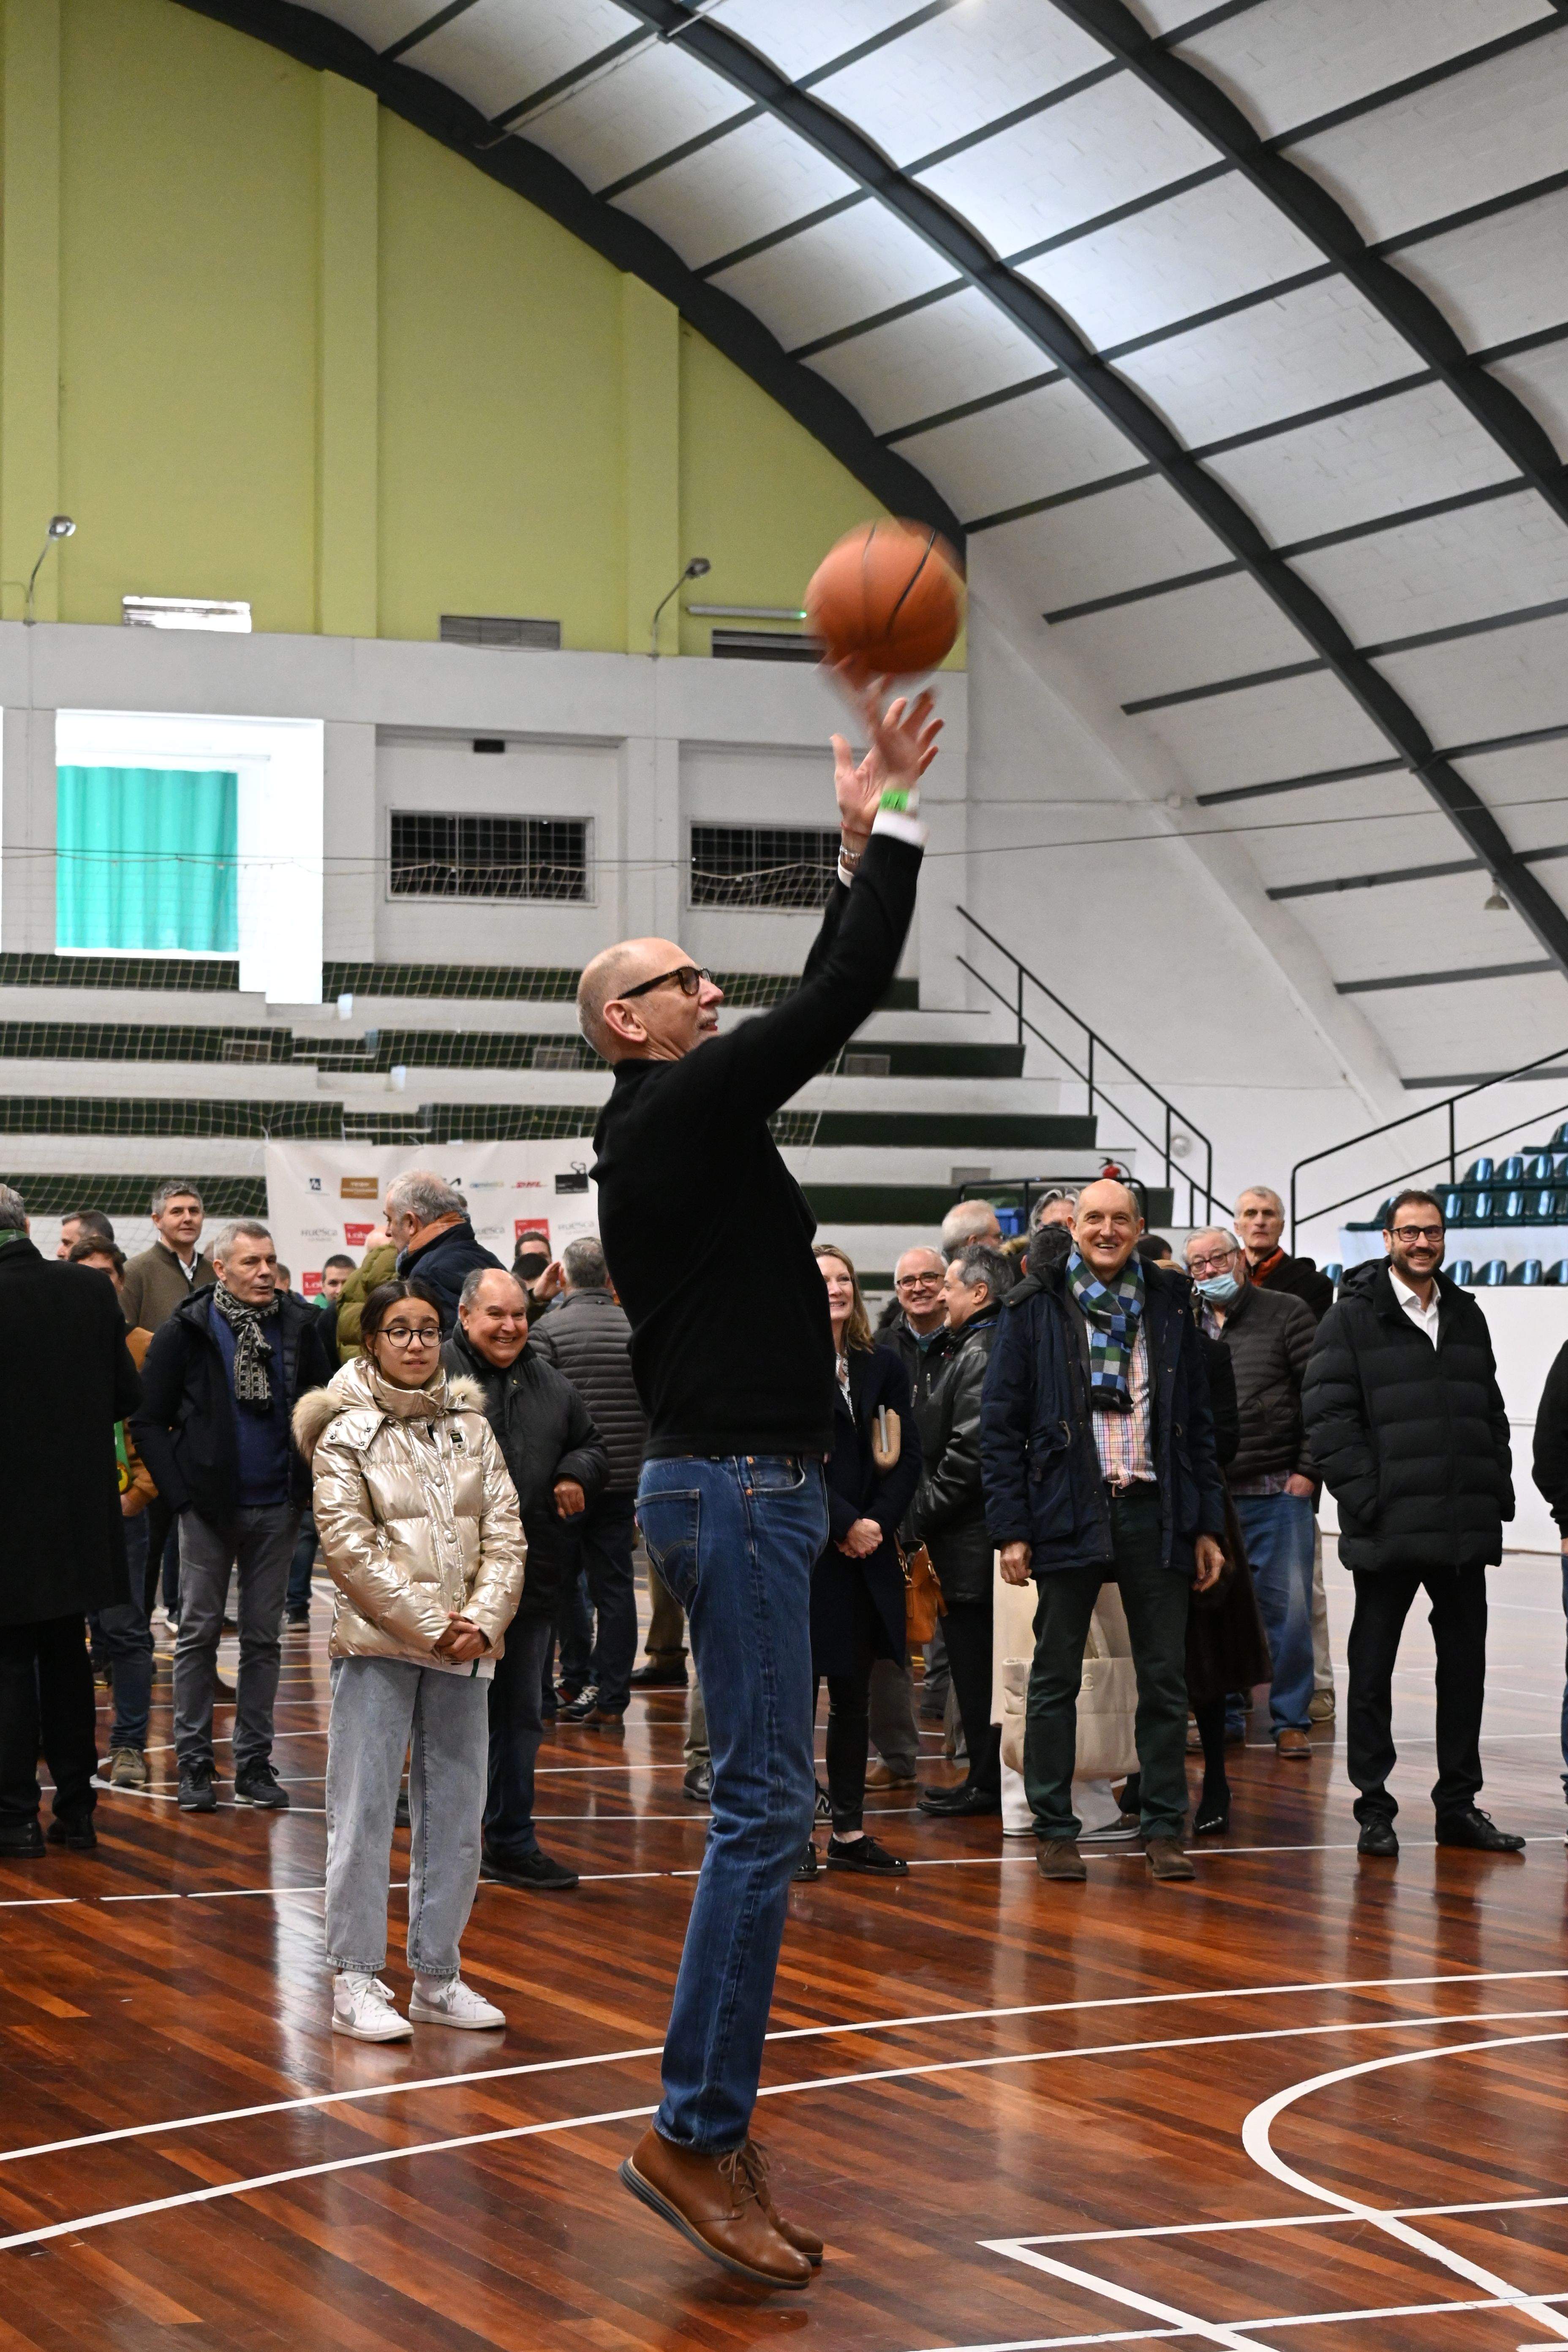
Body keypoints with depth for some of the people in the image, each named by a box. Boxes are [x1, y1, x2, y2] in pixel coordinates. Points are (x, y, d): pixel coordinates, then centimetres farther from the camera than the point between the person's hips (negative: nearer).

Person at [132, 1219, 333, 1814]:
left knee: (264, 1637, 8)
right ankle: (194, 1762, 10)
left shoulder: (301, 1327, 1)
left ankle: (254, 1762, 15)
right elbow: (149, 1419, -4)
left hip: (276, 1509, 2)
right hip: (210, 1507, -2)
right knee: (199, 1632, 3)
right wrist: (180, 1492, -10)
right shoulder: (187, 1330, -6)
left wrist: (310, 1484, -4)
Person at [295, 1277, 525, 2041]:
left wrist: (483, 1620, -8)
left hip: (464, 1647, 5)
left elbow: (505, 1534, 6)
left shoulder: (470, 1426, 11)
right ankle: (355, 1983, 1)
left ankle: (436, 1976, 17)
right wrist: (427, 1624, -12)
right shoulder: (347, 1430, -1)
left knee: (455, 1814, 8)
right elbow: (349, 1547, -9)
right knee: (363, 1812, -4)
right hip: (377, 1643, -4)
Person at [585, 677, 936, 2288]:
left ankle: (715, 2123, 12)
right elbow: (846, 999, -17)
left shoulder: (678, 1121, 18)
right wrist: (888, 822, -11)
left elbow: (824, 1001, 24)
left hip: (748, 1487, 11)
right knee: (765, 1807, -12)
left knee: (768, 1805, 10)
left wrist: (858, 845, 19)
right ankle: (696, 2134, -11)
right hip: (736, 1488, -11)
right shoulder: (682, 1112, -11)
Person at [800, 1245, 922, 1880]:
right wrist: (845, 1524, -14)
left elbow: (906, 1456, 8)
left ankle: (849, 1832, 15)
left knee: (854, 1696, 9)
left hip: (866, 1551, 5)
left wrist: (878, 1523, -6)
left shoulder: (881, 1366, 11)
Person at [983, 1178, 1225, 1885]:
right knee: (1055, 1679, 3)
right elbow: (1001, 1422, 0)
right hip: (1068, 1513, -2)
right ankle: (1055, 1831, 12)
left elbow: (1198, 1419, 13)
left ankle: (1164, 1829, 12)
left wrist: (1206, 1526, 8)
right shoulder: (1035, 1307, 2)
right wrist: (1012, 1528, -7)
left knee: (1165, 1679, 4)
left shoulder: (1168, 1304, 10)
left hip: (1154, 1510, 2)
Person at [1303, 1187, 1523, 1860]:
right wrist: (1363, 1496, -15)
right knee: (1373, 1669, 3)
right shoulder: (1353, 1317, -3)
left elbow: (1491, 1412, 18)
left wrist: (1498, 1489, 7)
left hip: (1465, 1528, 5)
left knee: (1465, 1665, 10)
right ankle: (1374, 1809, 11)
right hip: (1388, 1529, -5)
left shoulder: (1466, 1316, 14)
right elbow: (1327, 1414, -9)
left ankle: (1459, 1803, 19)